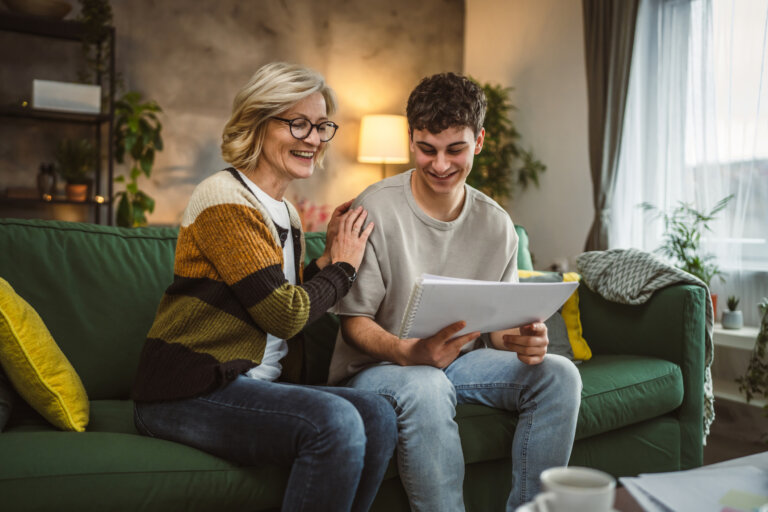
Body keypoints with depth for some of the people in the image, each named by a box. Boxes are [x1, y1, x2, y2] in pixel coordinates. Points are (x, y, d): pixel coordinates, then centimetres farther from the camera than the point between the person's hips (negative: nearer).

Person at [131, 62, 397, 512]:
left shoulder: (286, 213, 16)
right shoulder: (225, 199, -11)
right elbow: (284, 314, -17)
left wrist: (330, 254, 4)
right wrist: (343, 266, -3)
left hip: (254, 383, 8)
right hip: (190, 390, -8)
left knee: (377, 415, -12)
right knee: (335, 421, -28)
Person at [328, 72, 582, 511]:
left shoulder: (497, 226, 2)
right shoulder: (376, 210, -13)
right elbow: (354, 321, -12)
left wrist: (525, 340, -18)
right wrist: (410, 352, -32)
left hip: (461, 361, 5)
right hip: (377, 364, -5)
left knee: (558, 373, -15)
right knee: (424, 386, -38)